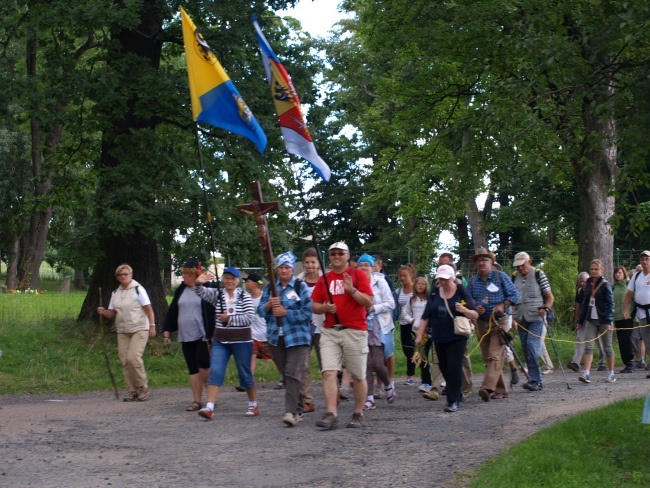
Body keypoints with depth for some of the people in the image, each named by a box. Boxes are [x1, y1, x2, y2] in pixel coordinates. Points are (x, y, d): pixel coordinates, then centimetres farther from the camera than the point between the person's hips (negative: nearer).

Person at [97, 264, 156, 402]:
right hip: (122, 331, 6)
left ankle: (143, 387, -3)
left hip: (139, 329, -6)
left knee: (133, 357, -18)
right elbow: (112, 313, 13)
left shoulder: (138, 289, -4)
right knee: (125, 360, 0)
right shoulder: (115, 293, 12)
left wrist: (152, 326, -13)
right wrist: (103, 312, -8)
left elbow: (149, 309, -6)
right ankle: (132, 391, 9)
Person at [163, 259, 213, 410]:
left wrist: (212, 333, -12)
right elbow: (172, 311, 19)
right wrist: (167, 329, 13)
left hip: (203, 335, -6)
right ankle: (197, 401, 9)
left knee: (203, 364, -15)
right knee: (192, 369, 6)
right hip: (186, 336, 6)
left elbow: (214, 311, -7)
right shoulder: (181, 290, 14)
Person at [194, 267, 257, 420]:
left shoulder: (245, 297, -1)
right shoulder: (217, 294, 5)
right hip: (220, 341, 2)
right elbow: (202, 292, -14)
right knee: (215, 372, -10)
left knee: (245, 373, 8)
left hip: (241, 341, -2)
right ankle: (209, 408, -16)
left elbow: (248, 318, -11)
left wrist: (229, 318, -14)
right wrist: (198, 284, -36)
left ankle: (253, 405, 25)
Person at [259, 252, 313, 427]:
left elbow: (308, 312, -11)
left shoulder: (301, 286, -4)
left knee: (292, 373, -15)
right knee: (286, 374, 10)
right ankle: (298, 410, 20)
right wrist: (269, 305, -12)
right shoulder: (270, 287, 10)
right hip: (276, 338, 5)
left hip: (297, 337, -5)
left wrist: (286, 313, -16)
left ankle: (291, 412, -19)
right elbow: (261, 310, 9)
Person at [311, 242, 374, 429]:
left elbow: (368, 302, -6)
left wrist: (352, 289, -18)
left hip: (355, 331, -3)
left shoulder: (358, 275, 2)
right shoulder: (324, 279, 13)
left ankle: (358, 415, 14)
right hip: (330, 331, 3)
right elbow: (314, 306, 13)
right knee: (328, 372, -10)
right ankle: (331, 414, -12)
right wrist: (324, 307, -8)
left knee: (358, 376, 3)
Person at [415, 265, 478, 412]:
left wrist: (464, 310, -23)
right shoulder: (435, 294, 7)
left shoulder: (461, 292, -3)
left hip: (457, 337, -4)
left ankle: (453, 400, -2)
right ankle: (458, 395, 27)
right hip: (439, 338, 4)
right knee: (444, 368, 8)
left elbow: (475, 315, -3)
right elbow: (426, 316, 9)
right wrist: (419, 335, 3)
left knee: (453, 368, -10)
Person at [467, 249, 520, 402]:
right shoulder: (472, 281, 8)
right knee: (487, 358, 6)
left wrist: (503, 305, -16)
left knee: (495, 355, -17)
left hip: (499, 321, -5)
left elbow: (515, 294, 0)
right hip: (481, 323, 5)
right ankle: (501, 390, 16)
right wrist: (475, 308, -11)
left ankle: (487, 387, -29)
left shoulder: (500, 276, 0)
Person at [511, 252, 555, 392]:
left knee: (532, 345, -18)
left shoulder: (538, 274, -1)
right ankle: (537, 381, 12)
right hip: (521, 319, 6)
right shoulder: (514, 277, 12)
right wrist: (512, 318, 12)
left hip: (536, 318, -5)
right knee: (526, 349, 5)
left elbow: (550, 297, 1)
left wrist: (545, 308, -18)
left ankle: (535, 380, -18)